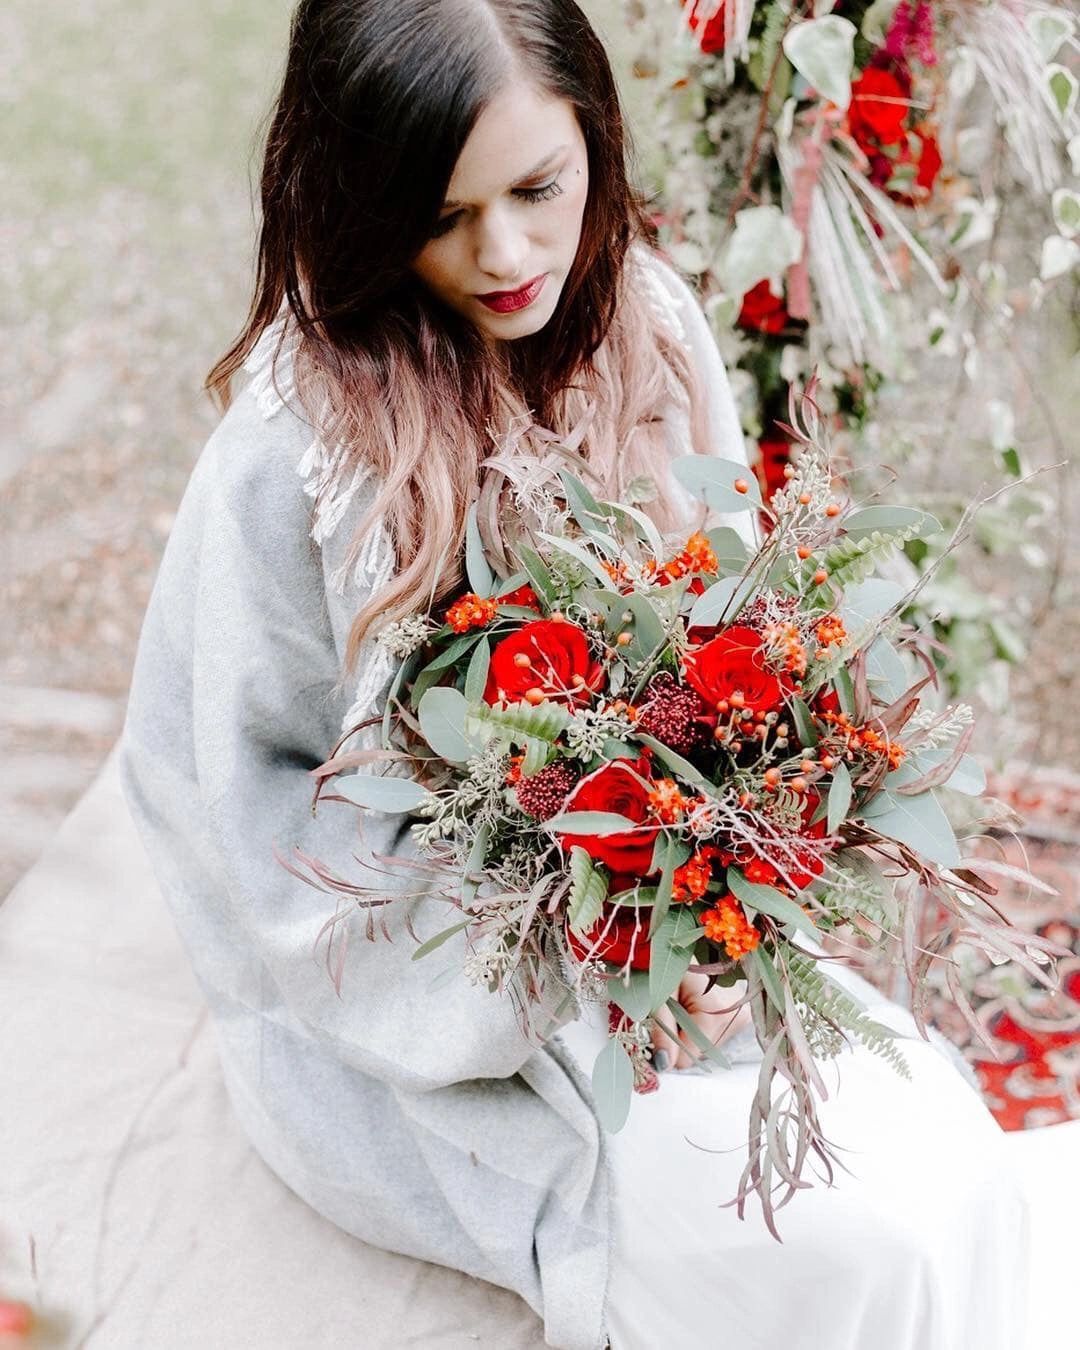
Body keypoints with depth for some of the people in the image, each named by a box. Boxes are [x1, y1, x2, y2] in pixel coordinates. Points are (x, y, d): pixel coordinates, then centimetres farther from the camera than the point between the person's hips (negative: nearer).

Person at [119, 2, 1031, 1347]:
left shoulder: (645, 322, -6)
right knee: (861, 1241, -14)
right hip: (402, 986, -5)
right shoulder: (294, 450, -23)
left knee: (946, 1151, -9)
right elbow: (241, 794, -14)